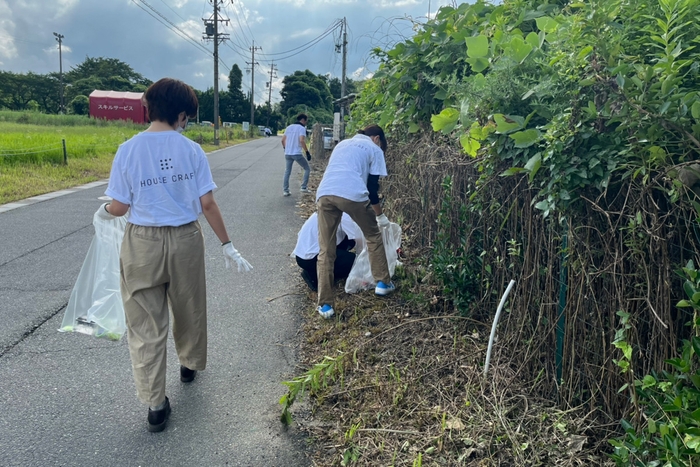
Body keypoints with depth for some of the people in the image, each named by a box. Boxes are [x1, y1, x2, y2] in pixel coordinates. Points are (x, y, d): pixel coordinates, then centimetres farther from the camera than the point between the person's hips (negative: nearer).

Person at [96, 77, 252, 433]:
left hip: (143, 243, -1)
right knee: (189, 309, 23)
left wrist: (104, 212, 18)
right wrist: (227, 245, 1)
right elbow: (207, 204, -7)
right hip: (185, 240, 1)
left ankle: (155, 405, 12)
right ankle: (190, 364, 47)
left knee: (146, 325, 7)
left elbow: (119, 208, -6)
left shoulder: (128, 150, -8)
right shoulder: (192, 150, -7)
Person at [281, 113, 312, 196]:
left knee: (287, 172, 14)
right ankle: (304, 187, 4)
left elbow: (283, 140, 11)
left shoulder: (289, 127, 13)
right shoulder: (302, 128, -7)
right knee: (307, 169, 10)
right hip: (297, 154, -6)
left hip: (287, 153, 6)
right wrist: (307, 152, -15)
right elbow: (301, 141, -19)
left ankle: (285, 190, 9)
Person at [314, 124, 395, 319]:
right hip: (353, 194, -4)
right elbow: (372, 187, 12)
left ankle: (325, 305, 8)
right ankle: (383, 283, 29)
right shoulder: (375, 150, 20)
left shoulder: (342, 144, 36)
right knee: (373, 236, 23)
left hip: (324, 194, 4)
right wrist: (380, 215, 24)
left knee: (325, 251, 10)